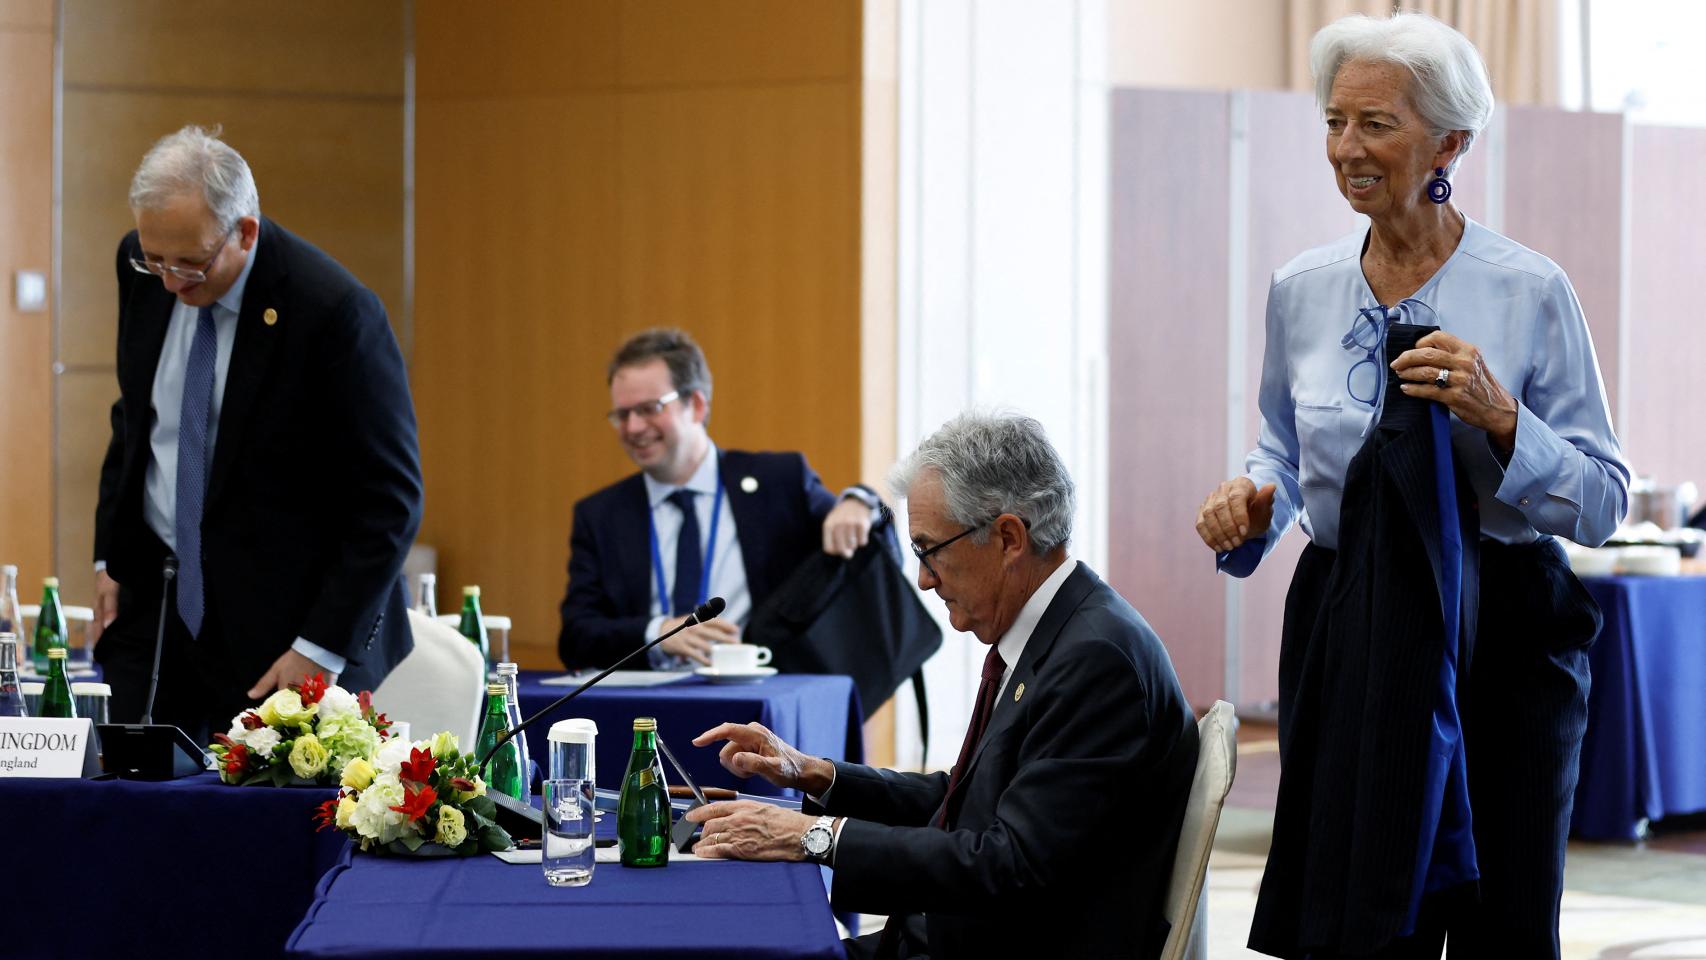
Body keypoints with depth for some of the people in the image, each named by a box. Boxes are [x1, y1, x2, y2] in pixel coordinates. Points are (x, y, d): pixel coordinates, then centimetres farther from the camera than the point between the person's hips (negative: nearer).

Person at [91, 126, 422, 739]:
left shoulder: (335, 311, -20)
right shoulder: (143, 270, -1)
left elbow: (390, 501, -15)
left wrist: (323, 648, -17)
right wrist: (109, 554, 12)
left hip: (278, 623, -5)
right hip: (151, 600, 5)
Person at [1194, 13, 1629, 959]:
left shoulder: (1530, 292, -6)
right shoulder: (1301, 290, 6)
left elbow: (1602, 501, -7)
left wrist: (1499, 420, -22)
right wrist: (1252, 501, -2)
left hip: (1499, 638, -3)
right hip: (1345, 634, 3)